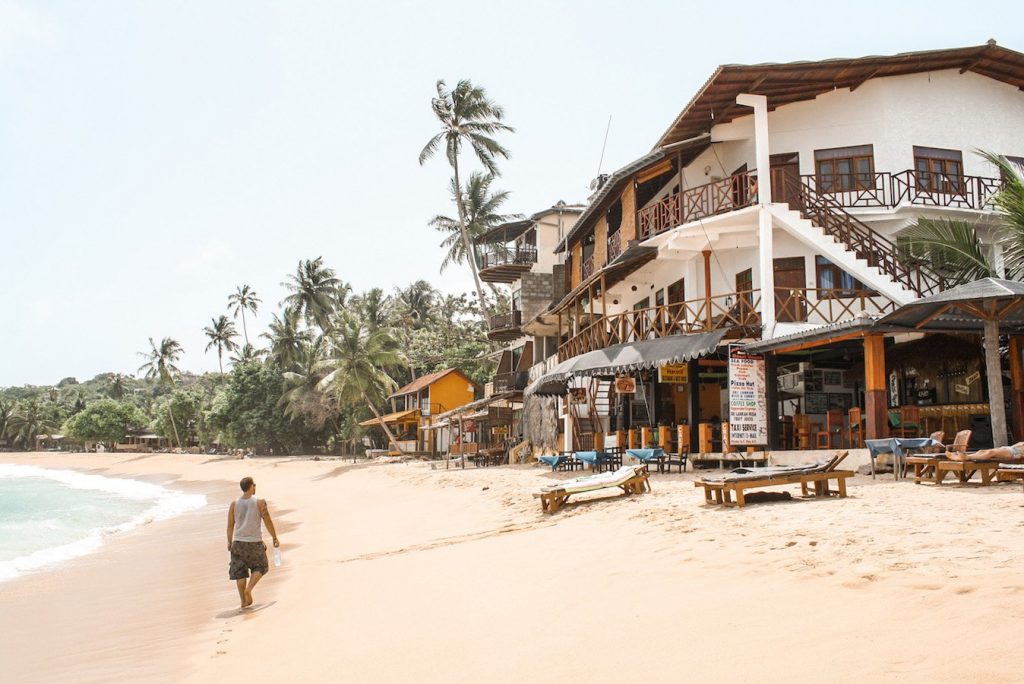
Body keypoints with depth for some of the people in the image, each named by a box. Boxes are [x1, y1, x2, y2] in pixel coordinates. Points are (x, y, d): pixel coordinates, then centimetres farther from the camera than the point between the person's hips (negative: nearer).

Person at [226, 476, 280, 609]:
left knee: (240, 572, 10)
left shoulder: (234, 504, 1)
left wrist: (229, 542, 17)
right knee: (260, 567, 18)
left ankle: (244, 601, 11)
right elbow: (268, 522, -3)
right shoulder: (259, 503, -7)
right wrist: (275, 538, 7)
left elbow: (230, 525, 5)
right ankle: (248, 589, -3)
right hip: (255, 543, -2)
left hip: (238, 542, 3)